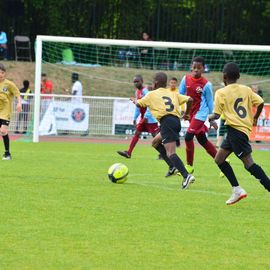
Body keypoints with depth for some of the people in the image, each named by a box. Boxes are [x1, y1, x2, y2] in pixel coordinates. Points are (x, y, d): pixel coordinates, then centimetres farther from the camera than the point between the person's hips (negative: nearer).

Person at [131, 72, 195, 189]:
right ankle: (174, 167, 17)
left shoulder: (152, 94, 12)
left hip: (166, 121, -7)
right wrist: (187, 113, 30)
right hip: (176, 121, 7)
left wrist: (135, 100, 44)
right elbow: (189, 100, 14)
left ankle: (186, 176, -36)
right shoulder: (173, 93, 23)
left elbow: (139, 104, 21)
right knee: (156, 142, 28)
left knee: (171, 153, -17)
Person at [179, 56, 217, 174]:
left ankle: (189, 166, -6)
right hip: (191, 113, 6)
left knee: (188, 136, -18)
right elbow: (180, 95, 7)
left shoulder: (206, 84, -11)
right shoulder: (186, 79, -1)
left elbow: (210, 102, -2)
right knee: (202, 140, 13)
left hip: (201, 113, -6)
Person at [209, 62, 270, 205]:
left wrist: (210, 118, 18)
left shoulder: (221, 93, -4)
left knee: (249, 163, -11)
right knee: (219, 159, 16)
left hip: (235, 129, -8)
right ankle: (236, 190, 14)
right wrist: (255, 118, 21)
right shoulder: (246, 89, 11)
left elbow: (217, 114, -5)